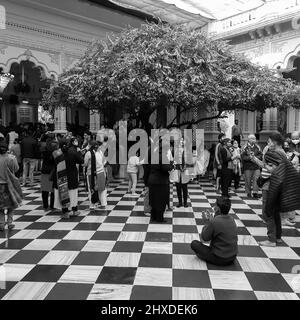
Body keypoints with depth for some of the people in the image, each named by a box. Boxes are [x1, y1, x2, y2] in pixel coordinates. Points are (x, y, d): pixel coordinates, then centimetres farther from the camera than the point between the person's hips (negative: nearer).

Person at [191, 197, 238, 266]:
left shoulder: (214, 222, -24)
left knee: (194, 243, 4)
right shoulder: (232, 220, -2)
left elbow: (204, 238, -11)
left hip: (220, 259, -7)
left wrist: (206, 223, -1)